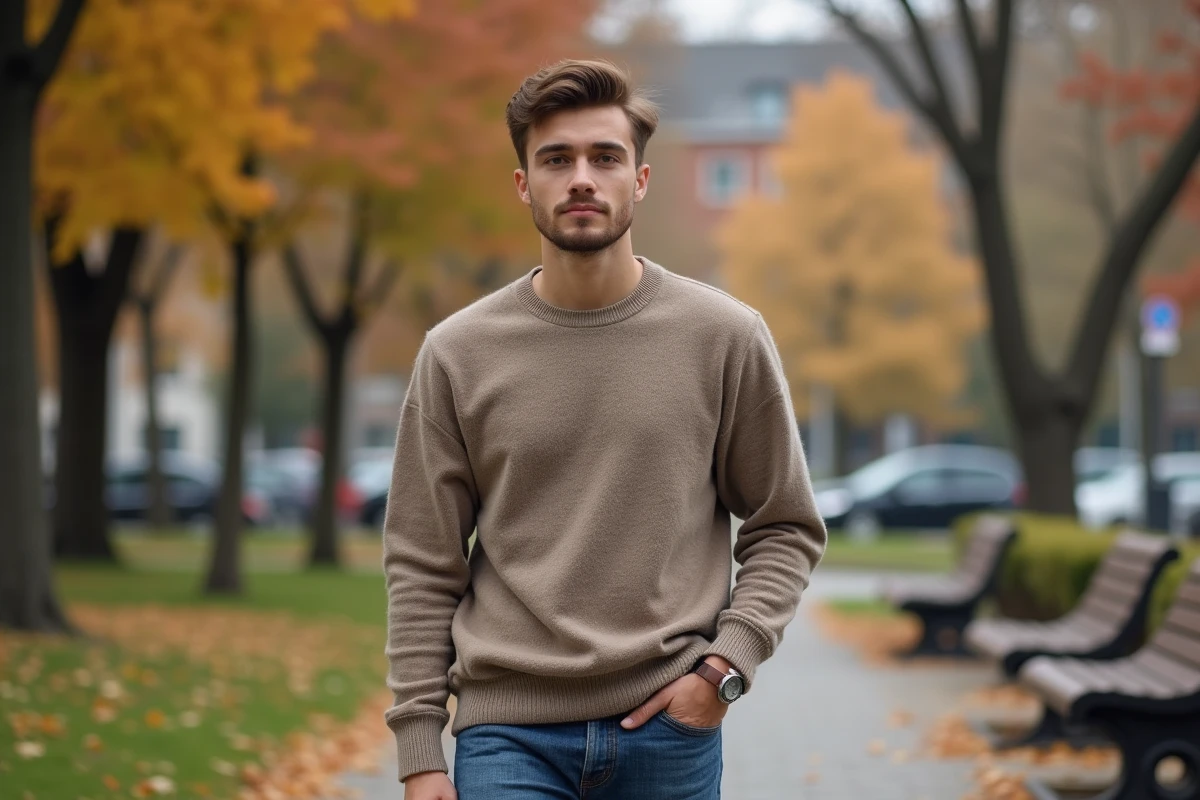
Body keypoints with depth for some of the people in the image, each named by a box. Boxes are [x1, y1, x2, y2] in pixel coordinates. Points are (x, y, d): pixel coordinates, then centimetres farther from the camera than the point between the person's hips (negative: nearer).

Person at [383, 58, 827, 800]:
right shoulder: (457, 354, 2)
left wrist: (727, 664, -6)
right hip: (508, 736, 0)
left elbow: (786, 530, 8)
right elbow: (422, 569, 4)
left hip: (670, 726, 1)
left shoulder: (726, 337, 1)